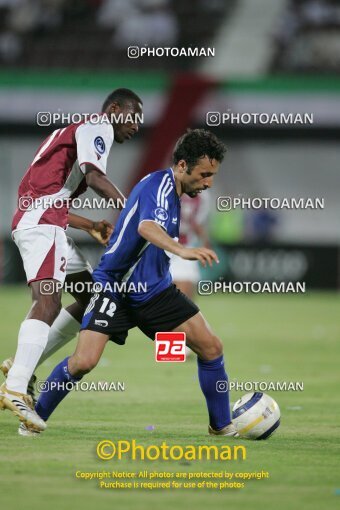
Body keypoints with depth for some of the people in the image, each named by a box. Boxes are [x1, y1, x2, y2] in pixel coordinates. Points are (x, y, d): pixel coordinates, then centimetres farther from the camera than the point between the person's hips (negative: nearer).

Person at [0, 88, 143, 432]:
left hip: (45, 225, 10)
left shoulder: (74, 131, 30)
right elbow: (94, 177, -20)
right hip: (42, 224, -10)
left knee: (92, 297, 14)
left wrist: (90, 226, 23)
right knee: (49, 301, -23)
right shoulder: (97, 127, -1)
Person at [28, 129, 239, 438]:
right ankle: (36, 418, 5)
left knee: (211, 347, -3)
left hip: (155, 289, 8)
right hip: (114, 286, -8)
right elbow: (147, 227, -43)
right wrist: (182, 250, -59)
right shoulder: (159, 184, -21)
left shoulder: (175, 191, 7)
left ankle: (222, 425, 13)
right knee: (83, 361, -19)